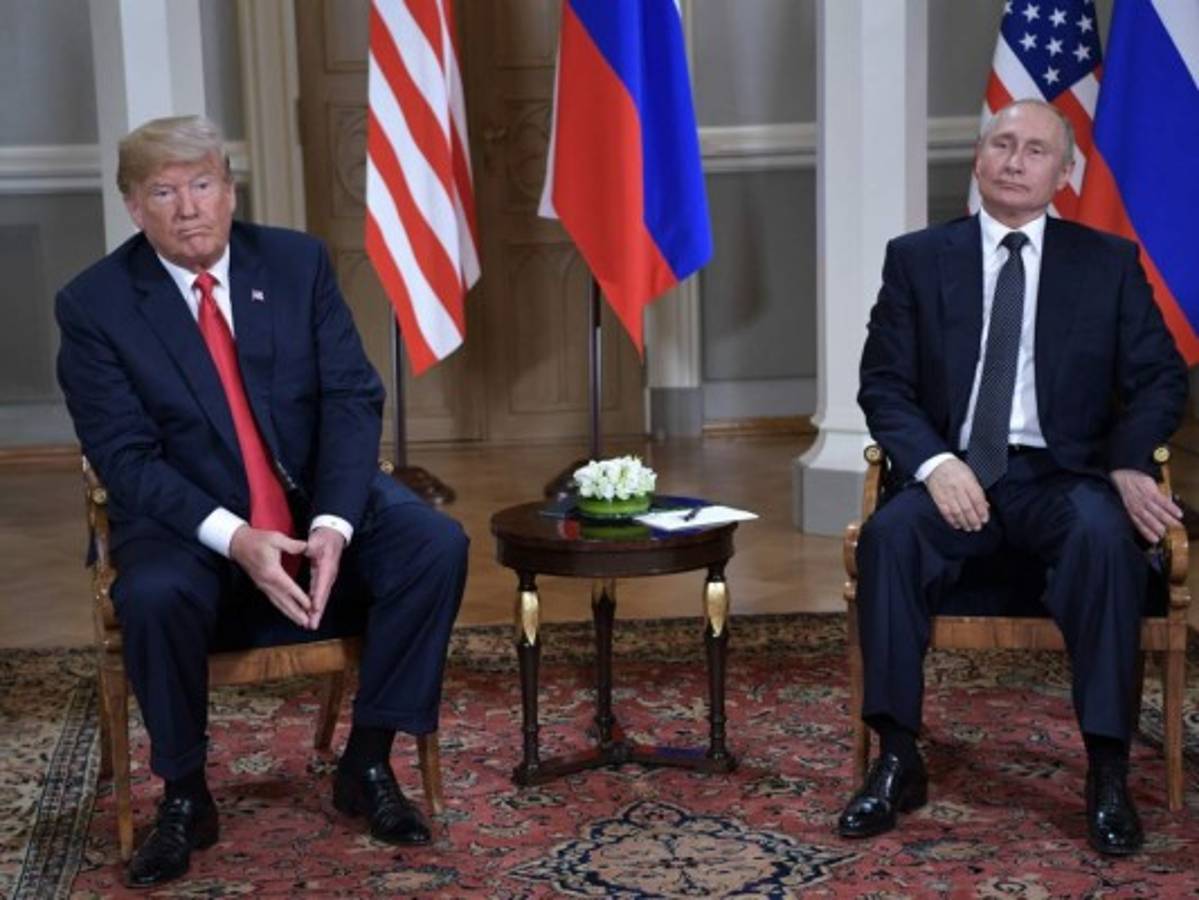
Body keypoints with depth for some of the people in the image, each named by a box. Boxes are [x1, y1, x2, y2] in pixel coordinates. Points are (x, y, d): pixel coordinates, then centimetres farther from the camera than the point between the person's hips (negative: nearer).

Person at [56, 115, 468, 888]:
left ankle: (367, 764, -7)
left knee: (437, 545, -23)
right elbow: (127, 457, -13)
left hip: (322, 500, 3)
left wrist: (333, 524, -23)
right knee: (155, 595, -35)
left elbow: (353, 399, -6)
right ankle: (185, 796, -9)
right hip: (188, 520, -2)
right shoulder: (93, 304, -8)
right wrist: (235, 539, -28)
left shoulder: (298, 261, -1)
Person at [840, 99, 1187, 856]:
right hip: (956, 473, 1)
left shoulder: (1110, 262, 9)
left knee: (1105, 534, -34)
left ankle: (1108, 772, -25)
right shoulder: (917, 258, 8)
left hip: (1064, 475, 0)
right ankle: (898, 761, -21)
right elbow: (885, 385, 2)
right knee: (890, 532, -31)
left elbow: (1160, 379, 6)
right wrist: (935, 463, -17)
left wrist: (1129, 465, -14)